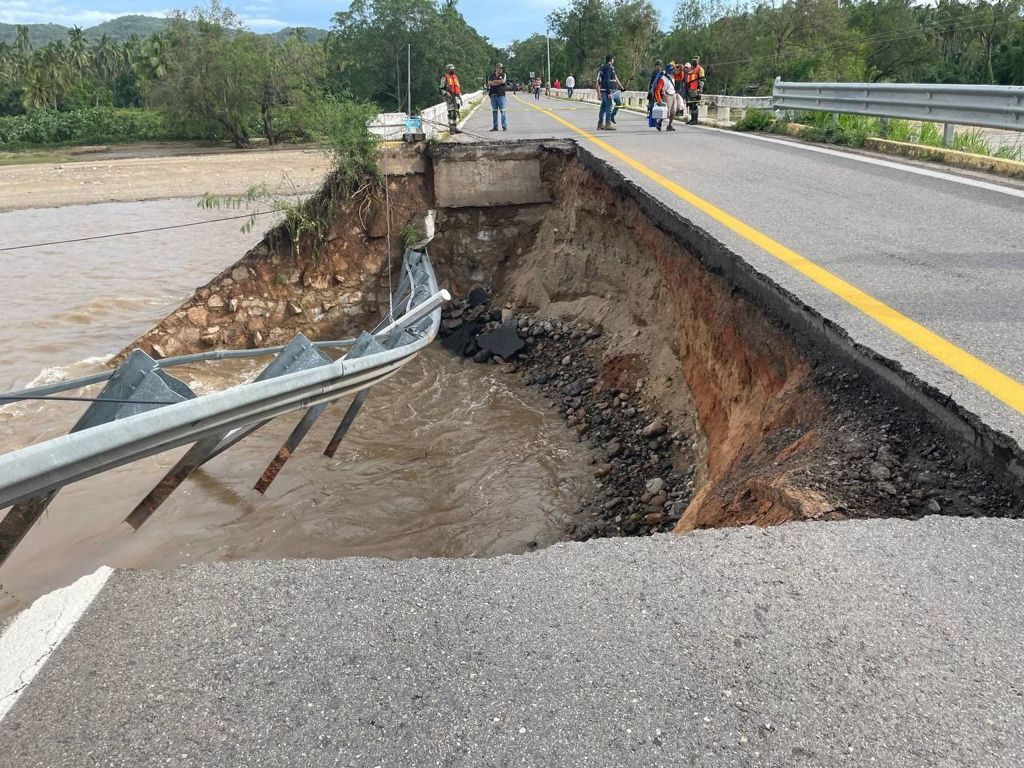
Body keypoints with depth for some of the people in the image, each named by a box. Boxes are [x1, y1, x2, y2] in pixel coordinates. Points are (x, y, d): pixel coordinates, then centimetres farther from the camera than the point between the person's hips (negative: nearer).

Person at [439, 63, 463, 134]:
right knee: (451, 113, -14)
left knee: (456, 112, 5)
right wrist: (446, 94, -20)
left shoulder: (455, 77, 20)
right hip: (449, 97, -6)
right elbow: (442, 89, -3)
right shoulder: (444, 78, 1)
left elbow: (459, 88, 25)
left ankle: (456, 128, 9)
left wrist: (460, 98, 21)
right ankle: (451, 128, -13)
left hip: (456, 97, 6)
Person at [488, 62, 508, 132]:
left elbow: (503, 81, -12)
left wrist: (494, 81, -2)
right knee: (494, 111, 6)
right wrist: (499, 83, -8)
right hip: (493, 95, 3)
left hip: (501, 95, -3)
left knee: (502, 111, -7)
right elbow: (489, 83, -4)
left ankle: (505, 126, -5)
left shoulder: (503, 75, 7)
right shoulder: (492, 75, 11)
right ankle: (495, 127, 10)